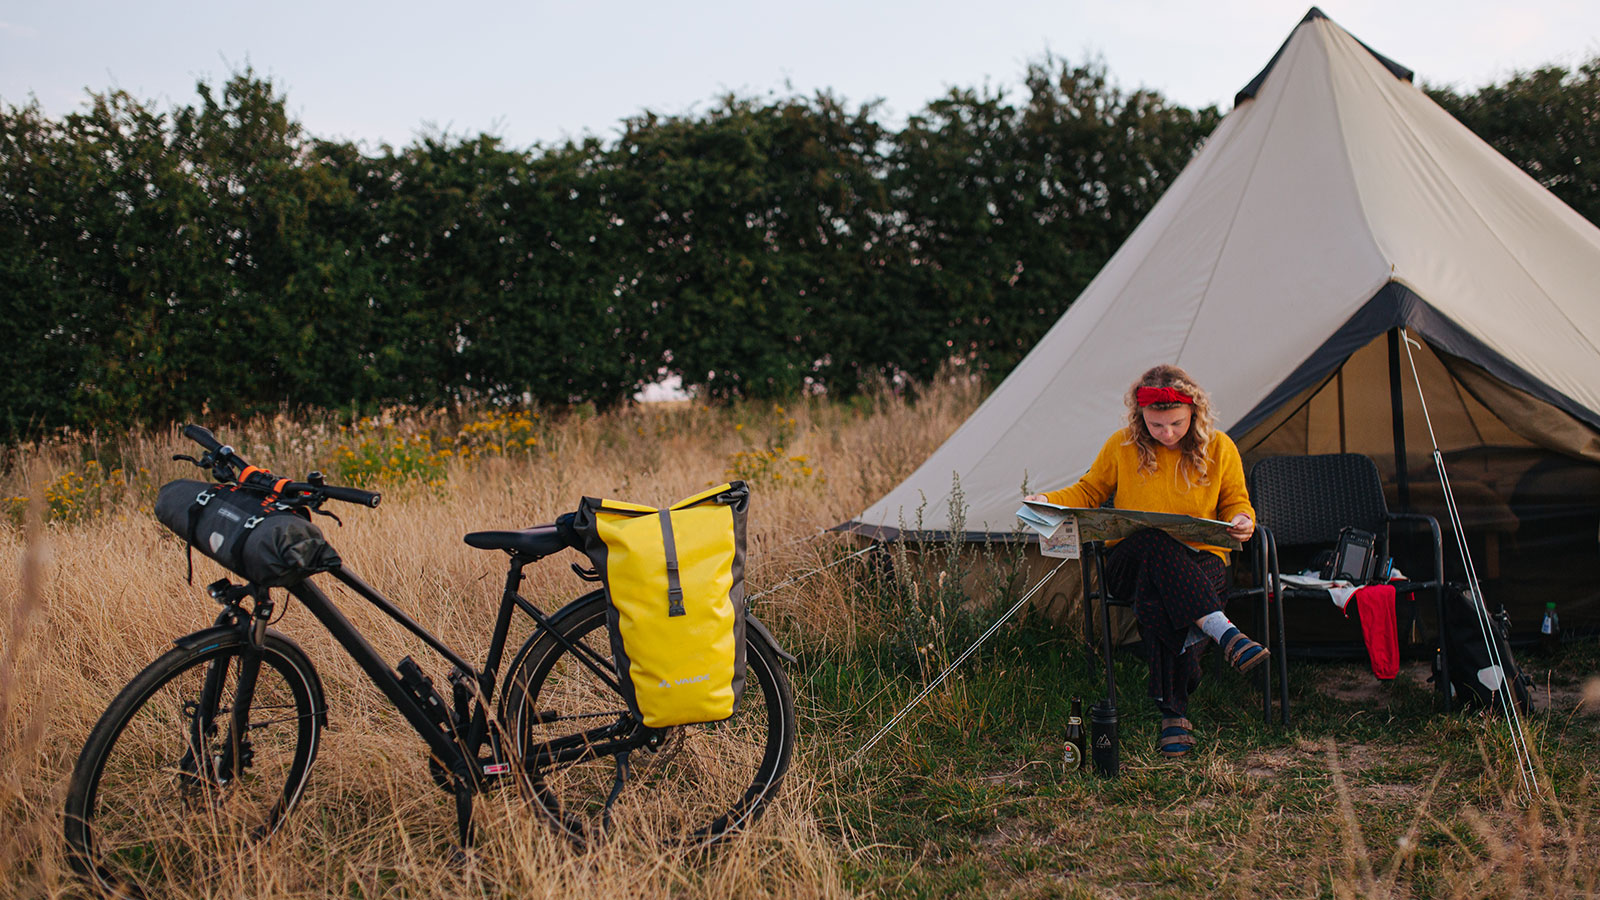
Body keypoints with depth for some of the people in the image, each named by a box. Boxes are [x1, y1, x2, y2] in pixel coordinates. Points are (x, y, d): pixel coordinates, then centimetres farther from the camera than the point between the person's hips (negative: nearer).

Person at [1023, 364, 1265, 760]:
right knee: (1155, 540, -40)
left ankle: (1173, 713, -36)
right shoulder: (1122, 447, 3)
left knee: (1155, 594, -39)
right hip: (1130, 561, 1)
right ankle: (1222, 631, -46)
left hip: (1200, 560, 0)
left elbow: (1236, 502, 15)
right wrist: (1048, 502, -3)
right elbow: (1089, 493, 16)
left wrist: (1241, 520, -10)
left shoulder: (1219, 449, 3)